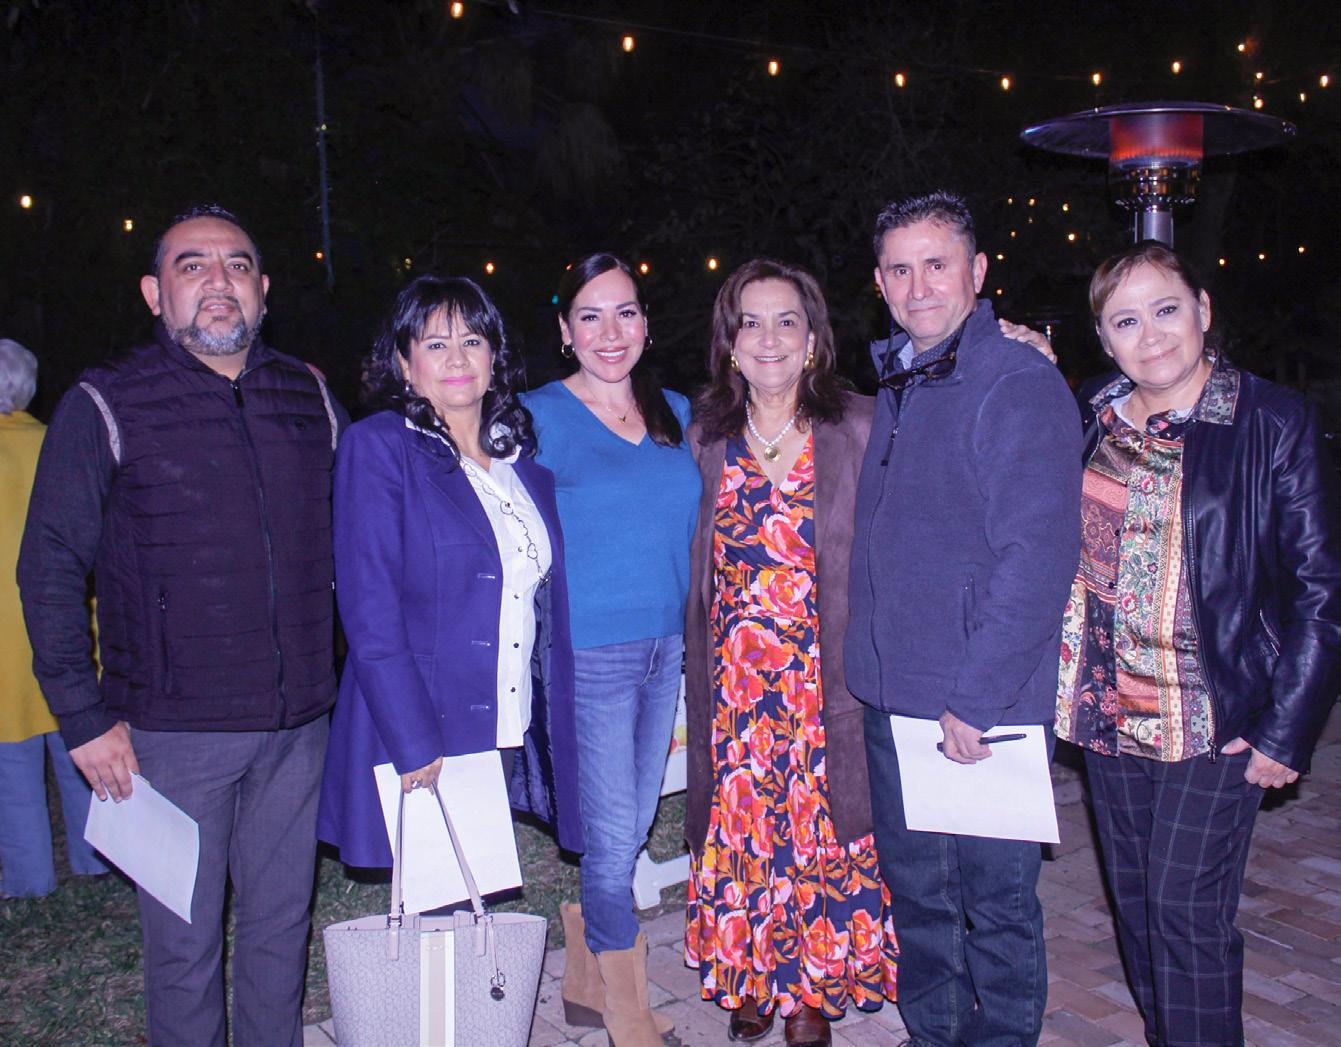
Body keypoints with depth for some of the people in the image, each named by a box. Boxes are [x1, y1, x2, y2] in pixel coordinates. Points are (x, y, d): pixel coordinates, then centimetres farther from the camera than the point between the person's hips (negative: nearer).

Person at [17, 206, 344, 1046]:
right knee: (185, 939, 9)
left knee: (283, 920, 16)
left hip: (297, 724, 4)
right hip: (173, 731, -3)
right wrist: (84, 716, -9)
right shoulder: (105, 408, -5)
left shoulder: (310, 400, 7)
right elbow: (51, 568, -4)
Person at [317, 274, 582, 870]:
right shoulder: (377, 447, -6)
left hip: (512, 741, 5)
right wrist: (415, 748, -18)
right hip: (420, 746, -5)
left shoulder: (521, 455, 11)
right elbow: (370, 613, -13)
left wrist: (555, 728, 8)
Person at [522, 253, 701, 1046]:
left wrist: (692, 636, 13)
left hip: (667, 649, 6)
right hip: (588, 654, -6)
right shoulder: (539, 417, -7)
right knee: (610, 839, 1)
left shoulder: (677, 415, 9)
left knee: (628, 831, 14)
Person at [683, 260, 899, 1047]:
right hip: (731, 678, 2)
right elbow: (698, 568, 11)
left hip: (824, 675, -2)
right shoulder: (707, 437, 4)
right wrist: (701, 673, 5)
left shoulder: (860, 427, -4)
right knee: (737, 823, 9)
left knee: (819, 825, 5)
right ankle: (751, 979, 28)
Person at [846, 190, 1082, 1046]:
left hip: (986, 709, -7)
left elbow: (1040, 558, -19)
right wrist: (868, 669, 9)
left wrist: (976, 696, -20)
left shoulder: (1020, 384, -12)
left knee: (996, 902, 8)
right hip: (892, 699, 7)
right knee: (914, 891, 18)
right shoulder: (893, 386, 12)